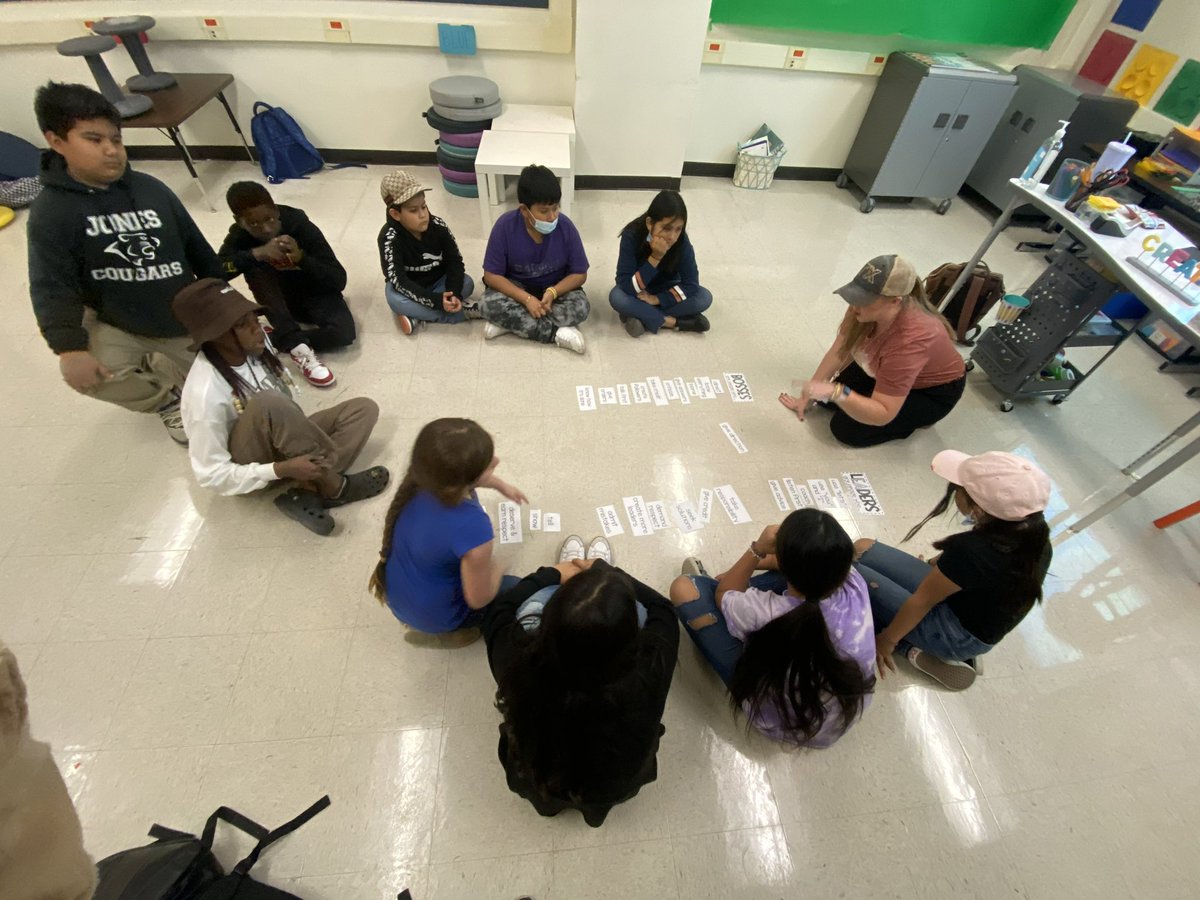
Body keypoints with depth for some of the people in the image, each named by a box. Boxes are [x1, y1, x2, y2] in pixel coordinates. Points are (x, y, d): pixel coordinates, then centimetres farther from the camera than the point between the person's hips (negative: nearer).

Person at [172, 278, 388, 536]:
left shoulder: (254, 346, -12)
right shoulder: (206, 393, -27)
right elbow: (212, 475, -22)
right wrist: (281, 469, -31)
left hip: (286, 441, 7)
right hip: (249, 463, -7)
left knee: (365, 408, -10)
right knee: (269, 403, -37)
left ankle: (308, 492, -21)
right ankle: (333, 487, -22)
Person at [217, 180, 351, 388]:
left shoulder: (300, 225, -20)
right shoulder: (240, 235, -12)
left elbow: (339, 281, -23)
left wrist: (301, 258, -39)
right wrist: (256, 253, -38)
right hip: (281, 299, 3)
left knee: (344, 333, -33)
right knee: (255, 267, -29)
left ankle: (267, 340, -17)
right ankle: (298, 345, -32)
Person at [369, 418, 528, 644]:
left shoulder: (423, 478, -21)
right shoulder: (472, 528, -41)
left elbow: (463, 474, 6)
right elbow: (479, 599, -23)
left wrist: (501, 485, 16)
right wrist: (494, 568, -4)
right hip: (433, 613, -5)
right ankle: (453, 630, 14)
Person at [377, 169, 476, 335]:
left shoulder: (438, 226, -17)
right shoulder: (389, 238, -25)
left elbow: (455, 261, -15)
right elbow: (398, 281, -31)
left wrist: (454, 293, -33)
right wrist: (436, 300, -41)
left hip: (439, 282, 3)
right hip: (410, 288, -3)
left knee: (466, 283, -23)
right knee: (395, 300, -34)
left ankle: (417, 317, -22)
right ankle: (463, 310, -29)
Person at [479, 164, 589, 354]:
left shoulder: (566, 227, -19)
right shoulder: (505, 226, -21)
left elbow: (579, 274, -11)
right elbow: (491, 275, -17)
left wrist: (553, 292, -29)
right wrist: (526, 298, -30)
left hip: (556, 287, 1)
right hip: (516, 287, 0)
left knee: (580, 307, -29)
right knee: (488, 304, -29)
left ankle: (512, 323, -21)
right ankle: (556, 333, -27)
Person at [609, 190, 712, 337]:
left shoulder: (681, 241, -22)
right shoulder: (631, 236, -27)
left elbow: (691, 283, -20)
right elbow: (625, 286, -32)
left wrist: (656, 299, -29)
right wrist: (655, 258, -41)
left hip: (665, 292, 2)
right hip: (638, 293, -2)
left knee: (704, 297, -23)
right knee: (616, 297, -34)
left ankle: (638, 315, -22)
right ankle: (674, 322, -24)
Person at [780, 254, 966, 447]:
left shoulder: (909, 341, -41)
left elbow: (882, 415, -39)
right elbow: (839, 352, -13)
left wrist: (835, 392, -53)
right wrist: (808, 395, -12)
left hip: (933, 393, -6)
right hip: (890, 371, 7)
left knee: (847, 429, -17)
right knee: (825, 396, -6)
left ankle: (913, 419, 6)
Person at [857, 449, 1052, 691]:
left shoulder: (972, 551, -36)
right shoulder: (1034, 530, -13)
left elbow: (921, 601, -22)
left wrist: (886, 640, -8)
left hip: (958, 637, -7)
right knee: (862, 549, 5)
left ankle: (917, 650, 2)